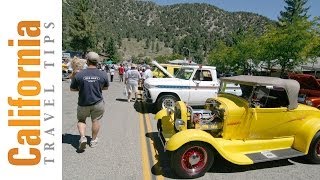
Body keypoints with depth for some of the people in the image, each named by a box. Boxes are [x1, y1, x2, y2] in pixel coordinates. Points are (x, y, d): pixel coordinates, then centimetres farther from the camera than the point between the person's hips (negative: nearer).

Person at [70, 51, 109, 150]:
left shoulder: (79, 74, -13)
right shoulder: (103, 74, -9)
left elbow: (72, 88, -1)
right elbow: (106, 87, 7)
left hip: (83, 103, -1)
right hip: (98, 103, 1)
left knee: (81, 120, 22)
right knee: (95, 120, 17)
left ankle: (82, 137, 4)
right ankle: (93, 140, 29)